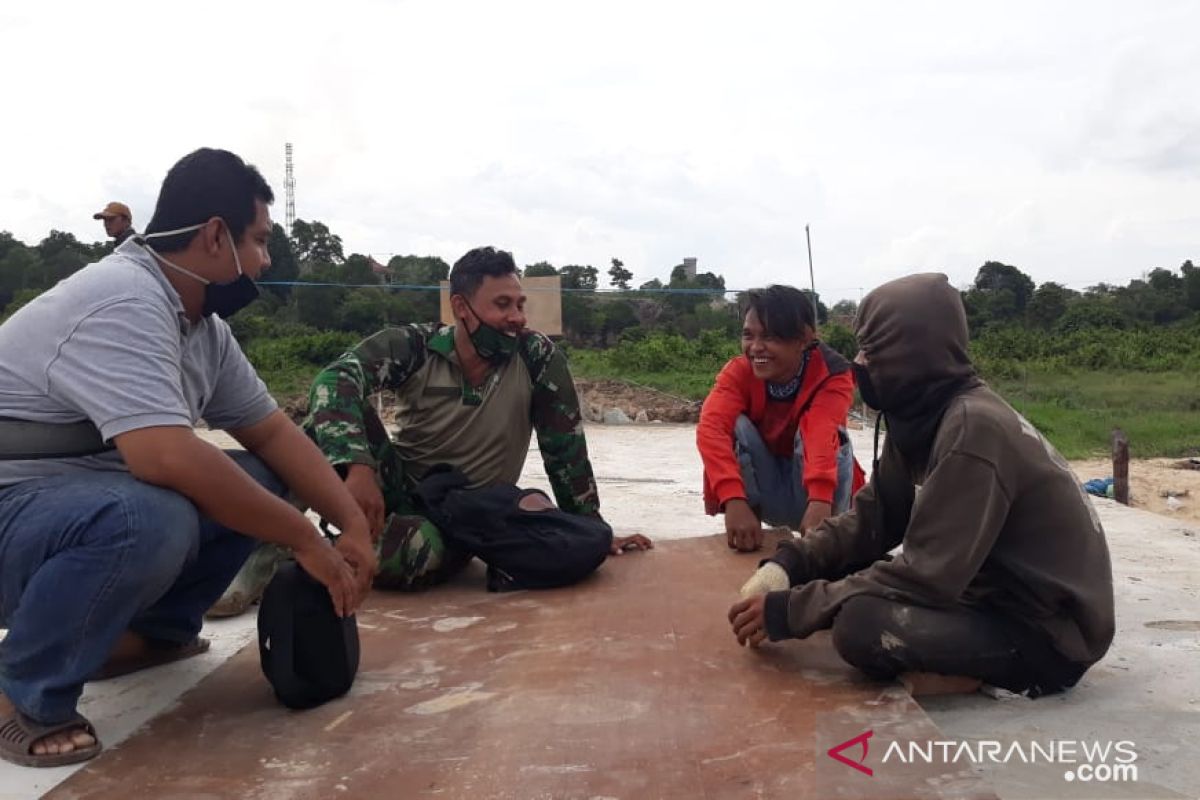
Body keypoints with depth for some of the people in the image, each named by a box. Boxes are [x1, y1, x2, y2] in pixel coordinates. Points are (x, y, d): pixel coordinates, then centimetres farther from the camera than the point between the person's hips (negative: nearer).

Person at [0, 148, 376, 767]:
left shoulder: (203, 324, 3)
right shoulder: (123, 301, -26)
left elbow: (272, 432, 4)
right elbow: (167, 458, -37)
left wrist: (353, 523, -8)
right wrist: (305, 539, -27)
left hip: (95, 495, 9)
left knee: (259, 481, -3)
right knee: (151, 519, -36)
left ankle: (143, 633, 9)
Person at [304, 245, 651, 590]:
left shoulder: (538, 358, -11)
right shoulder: (412, 346, -12)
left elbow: (565, 448, -4)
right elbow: (335, 380, -27)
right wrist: (358, 468, -45)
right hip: (398, 490, 0)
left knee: (421, 553, -35)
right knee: (343, 414, -27)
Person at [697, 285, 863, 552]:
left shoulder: (832, 375, -20)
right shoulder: (739, 371, -16)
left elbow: (823, 432, -42)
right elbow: (711, 427, -36)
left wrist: (820, 501, -60)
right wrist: (734, 501, -54)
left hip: (810, 492, -1)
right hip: (764, 493, 1)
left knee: (822, 433, -30)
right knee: (738, 426, -26)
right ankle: (745, 535, -19)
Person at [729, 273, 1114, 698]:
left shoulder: (973, 428, -26)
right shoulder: (922, 417, 1)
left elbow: (925, 577, -28)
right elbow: (871, 518, 5)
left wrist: (789, 610, -24)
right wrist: (787, 563, -11)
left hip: (1049, 631, -9)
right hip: (997, 591, 9)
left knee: (860, 624, -29)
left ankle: (1005, 674, -5)